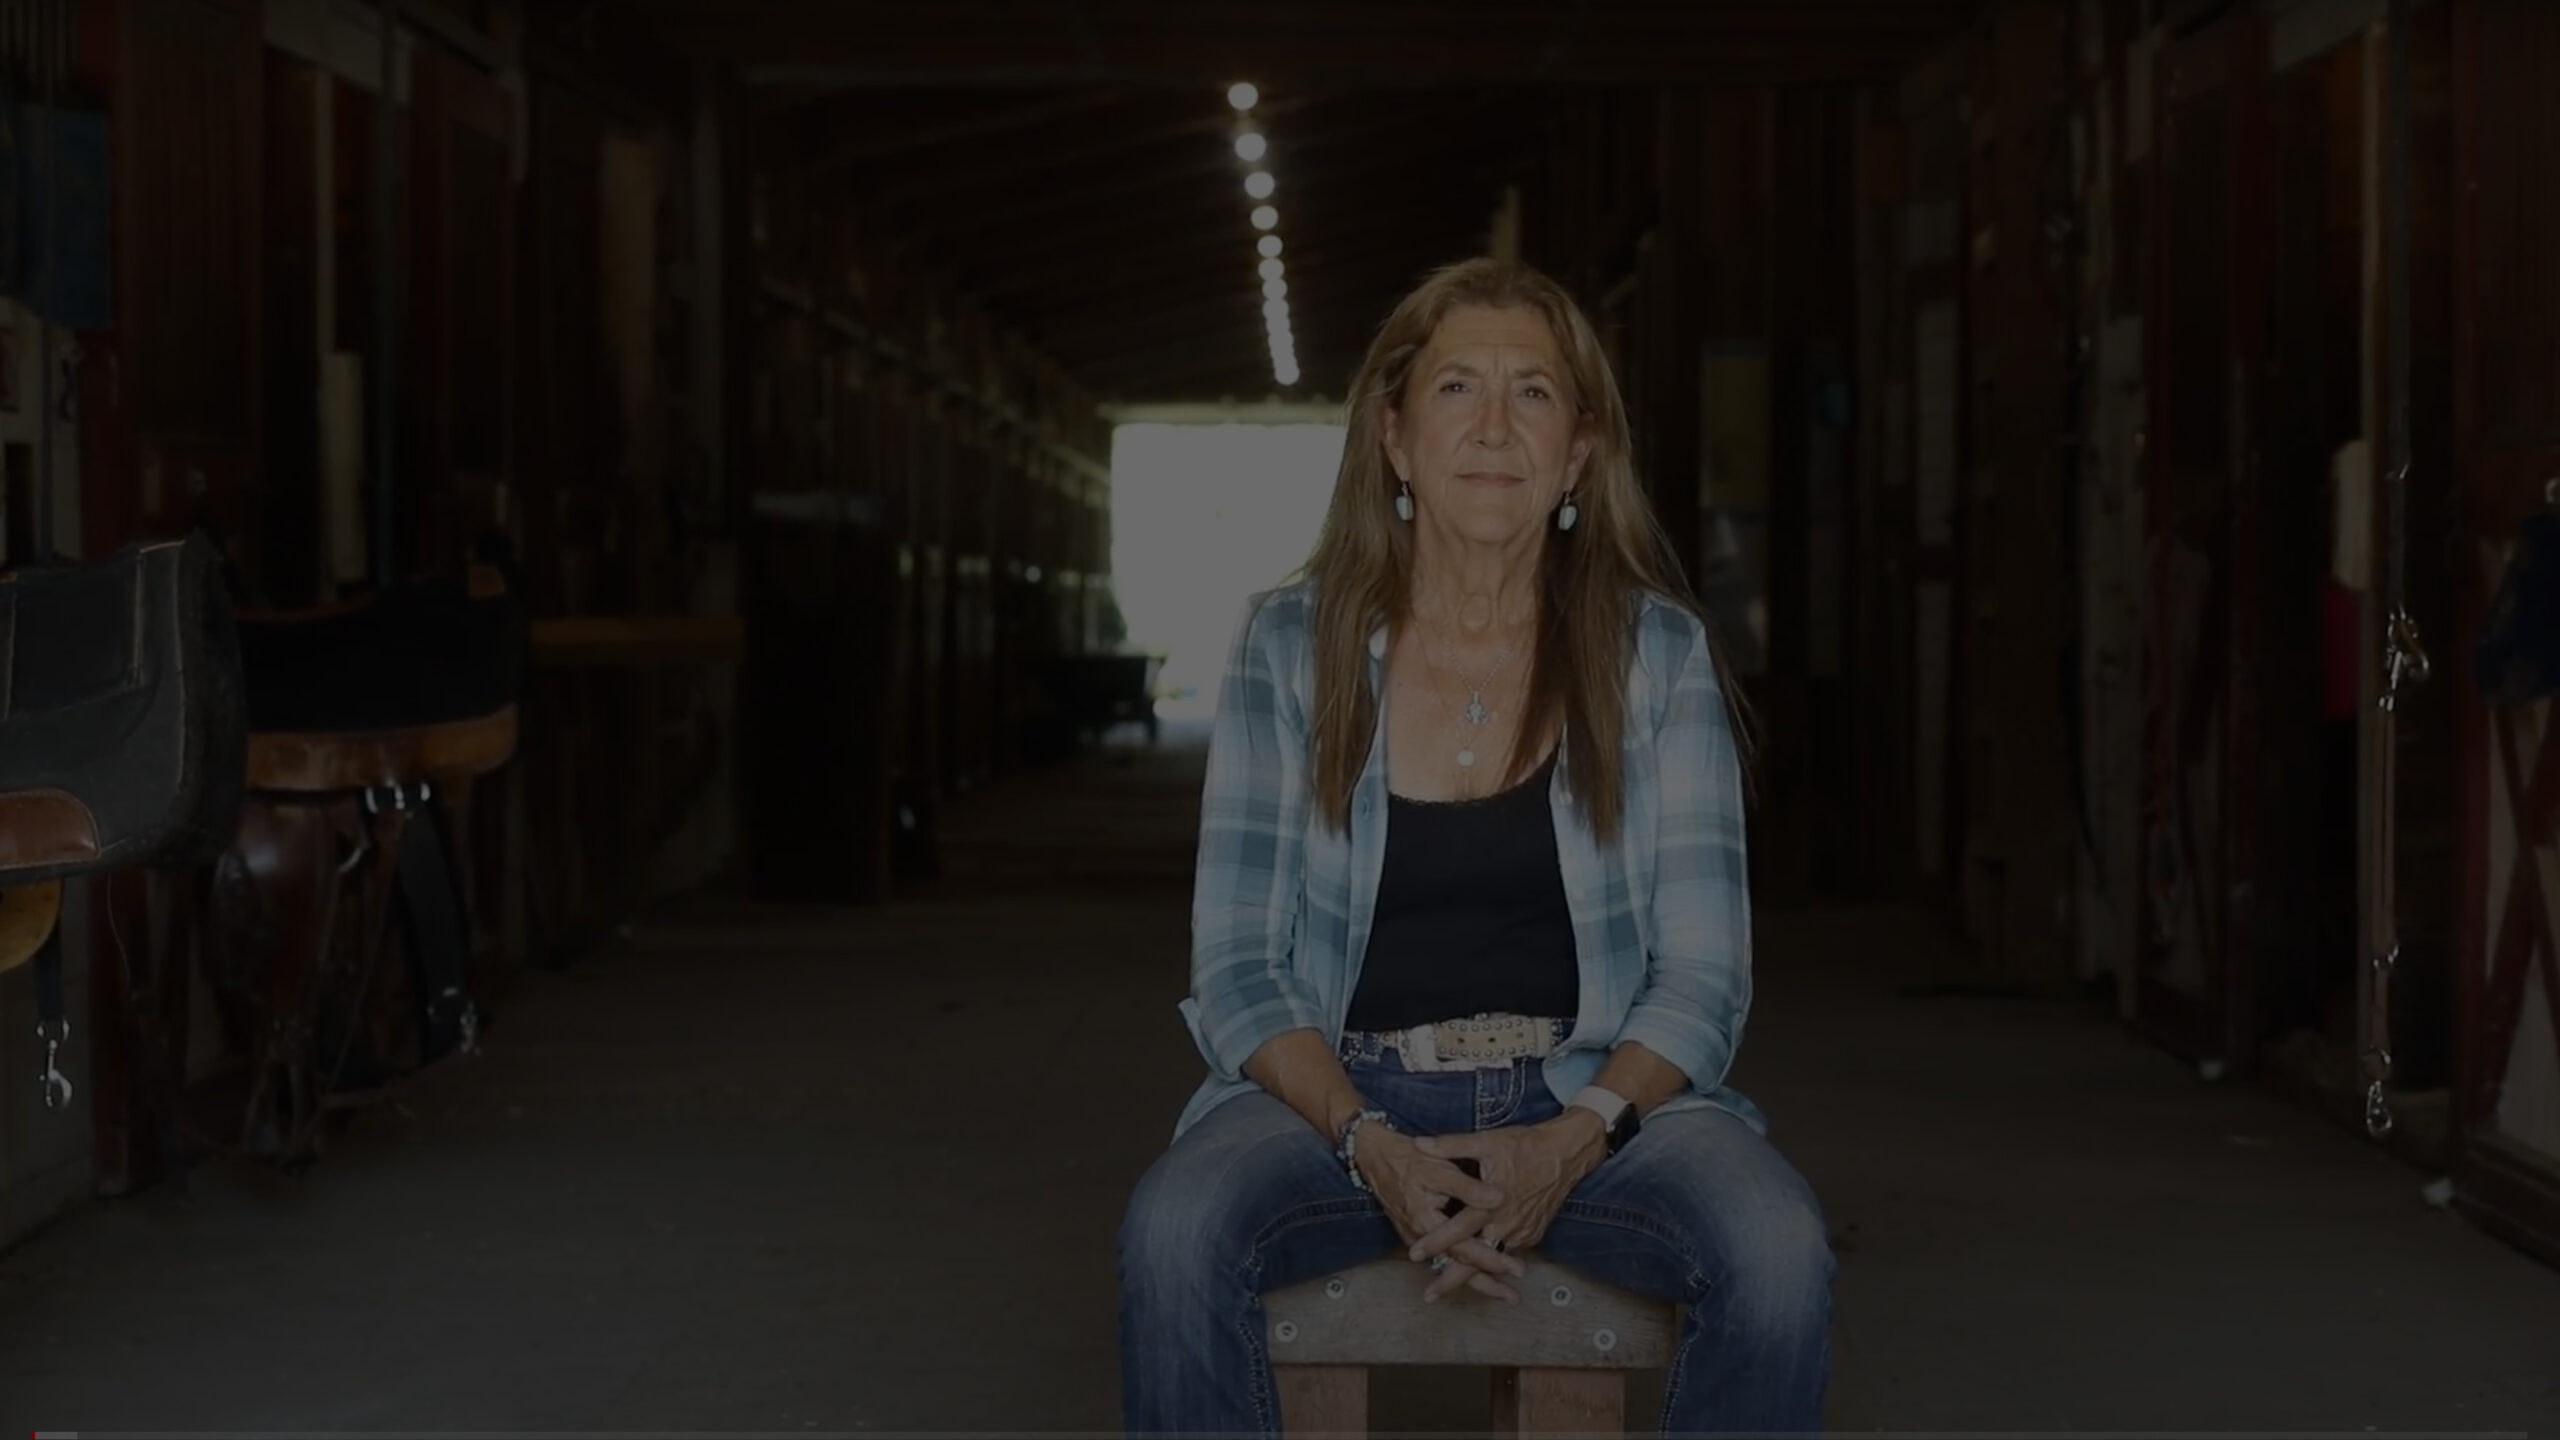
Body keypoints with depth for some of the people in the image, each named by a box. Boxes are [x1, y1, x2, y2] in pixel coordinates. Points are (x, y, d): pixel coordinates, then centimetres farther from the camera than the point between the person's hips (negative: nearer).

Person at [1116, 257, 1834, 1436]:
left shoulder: (1658, 654, 3)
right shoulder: (1292, 646, 3)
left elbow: (1702, 976, 1)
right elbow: (1235, 971, 0)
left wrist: (1572, 1140, -18)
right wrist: (1372, 1149, -18)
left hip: (1594, 1100, 0)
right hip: (1340, 1093, 0)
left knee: (1779, 1251, -31)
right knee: (1173, 1235, -33)